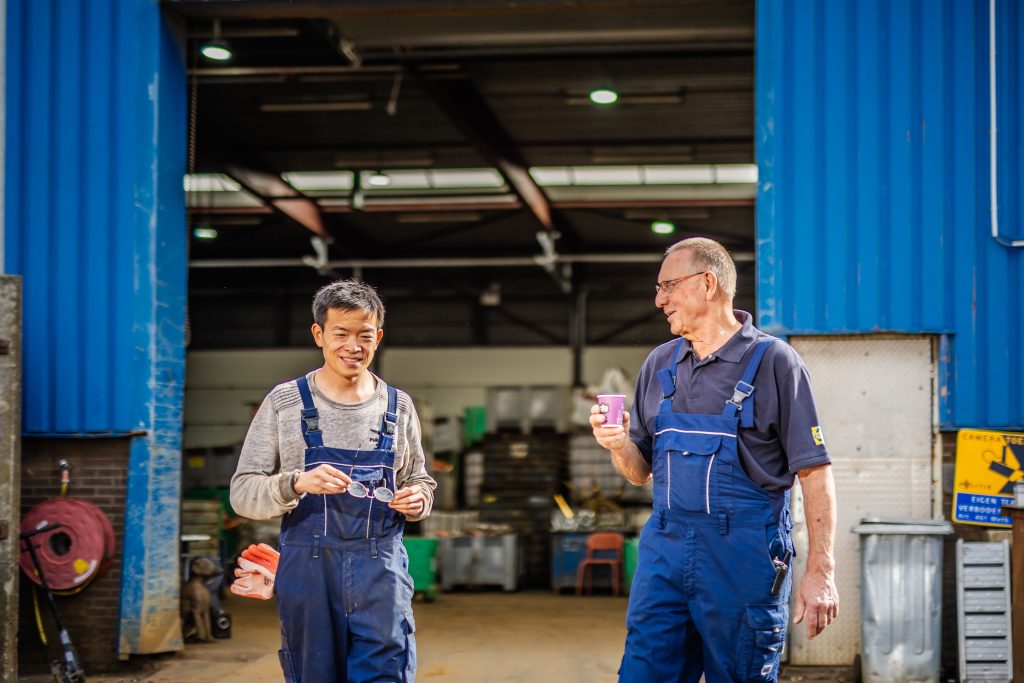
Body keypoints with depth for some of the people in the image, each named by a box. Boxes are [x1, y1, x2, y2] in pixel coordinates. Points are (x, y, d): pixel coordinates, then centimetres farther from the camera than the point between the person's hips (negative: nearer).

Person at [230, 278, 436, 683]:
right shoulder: (284, 402, 2)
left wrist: (418, 501, -4)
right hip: (308, 569, -1)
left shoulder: (398, 406, 9)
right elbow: (243, 493, -2)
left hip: (381, 572, 1)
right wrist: (298, 483, -21)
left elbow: (419, 482, 19)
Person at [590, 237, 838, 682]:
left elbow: (815, 473, -8)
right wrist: (618, 445, -7)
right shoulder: (659, 365, 11)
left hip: (743, 559, -4)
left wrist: (820, 573, -13)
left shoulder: (772, 361, -5)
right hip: (665, 550, 5)